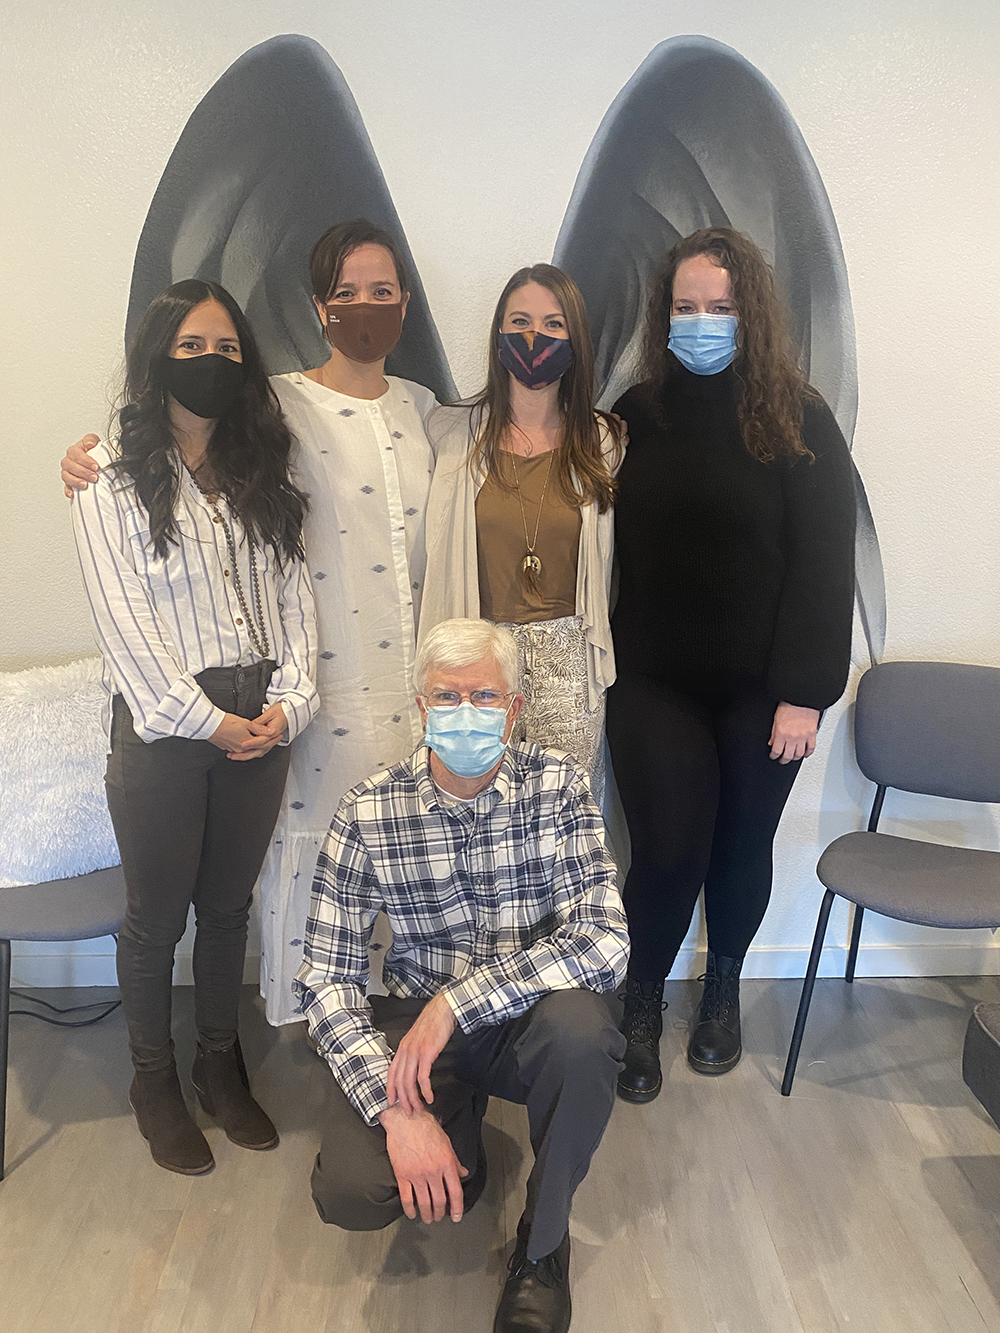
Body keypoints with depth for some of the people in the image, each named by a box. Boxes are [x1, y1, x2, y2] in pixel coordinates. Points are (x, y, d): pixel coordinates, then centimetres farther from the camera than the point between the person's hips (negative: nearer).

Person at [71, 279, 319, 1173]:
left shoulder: (263, 473, 12)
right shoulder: (115, 476, -3)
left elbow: (293, 595, 6)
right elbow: (123, 620, -9)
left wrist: (289, 701, -6)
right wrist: (206, 721, -12)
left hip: (260, 721, 4)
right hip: (164, 724, -4)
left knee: (229, 904, 16)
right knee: (156, 916, 10)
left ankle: (221, 1062, 35)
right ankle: (155, 1079, 31)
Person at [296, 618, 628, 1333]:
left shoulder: (558, 784, -13)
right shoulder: (370, 812, -12)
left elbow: (605, 943, -23)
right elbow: (328, 977, -11)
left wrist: (455, 1002, -30)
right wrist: (398, 1108, -24)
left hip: (530, 1021, 0)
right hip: (415, 1020, 1)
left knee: (579, 1027, -34)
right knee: (350, 1192, -22)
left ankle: (544, 1243, -4)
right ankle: (461, 1128, 15)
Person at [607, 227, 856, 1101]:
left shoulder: (798, 420, -5)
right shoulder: (638, 415, 2)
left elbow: (825, 562, -8)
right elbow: (608, 553, 1)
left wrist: (804, 693, -12)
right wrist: (606, 669, -5)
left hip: (760, 687, 0)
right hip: (655, 683, 1)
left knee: (742, 847, 13)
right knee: (669, 850, -2)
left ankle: (723, 989, 40)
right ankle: (642, 1006, 25)